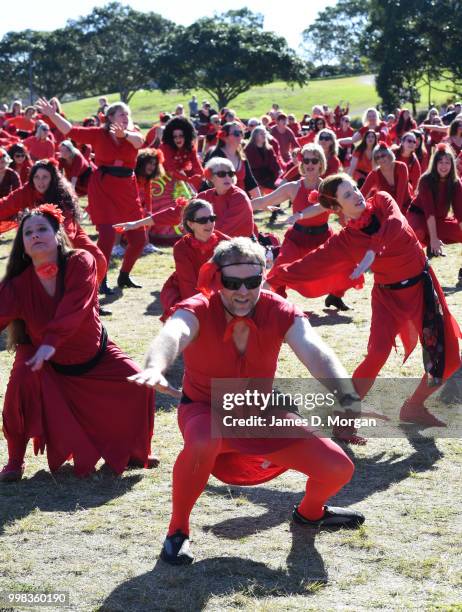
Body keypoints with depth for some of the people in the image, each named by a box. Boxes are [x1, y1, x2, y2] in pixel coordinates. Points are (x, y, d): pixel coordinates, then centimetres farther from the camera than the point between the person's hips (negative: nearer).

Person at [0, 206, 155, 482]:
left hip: (95, 355, 1)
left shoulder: (80, 263, -22)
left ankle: (133, 449, 18)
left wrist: (51, 341, -48)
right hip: (47, 365, -1)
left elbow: (74, 307, -35)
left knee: (138, 384, -10)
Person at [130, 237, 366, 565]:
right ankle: (178, 530, -14)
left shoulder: (280, 312, -19)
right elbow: (172, 335, -49)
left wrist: (347, 398, -55)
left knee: (339, 469, -9)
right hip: (206, 411, -3)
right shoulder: (197, 311, -25)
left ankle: (309, 512, 29)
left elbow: (315, 352, -36)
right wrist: (156, 368, -73)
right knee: (203, 443, -40)